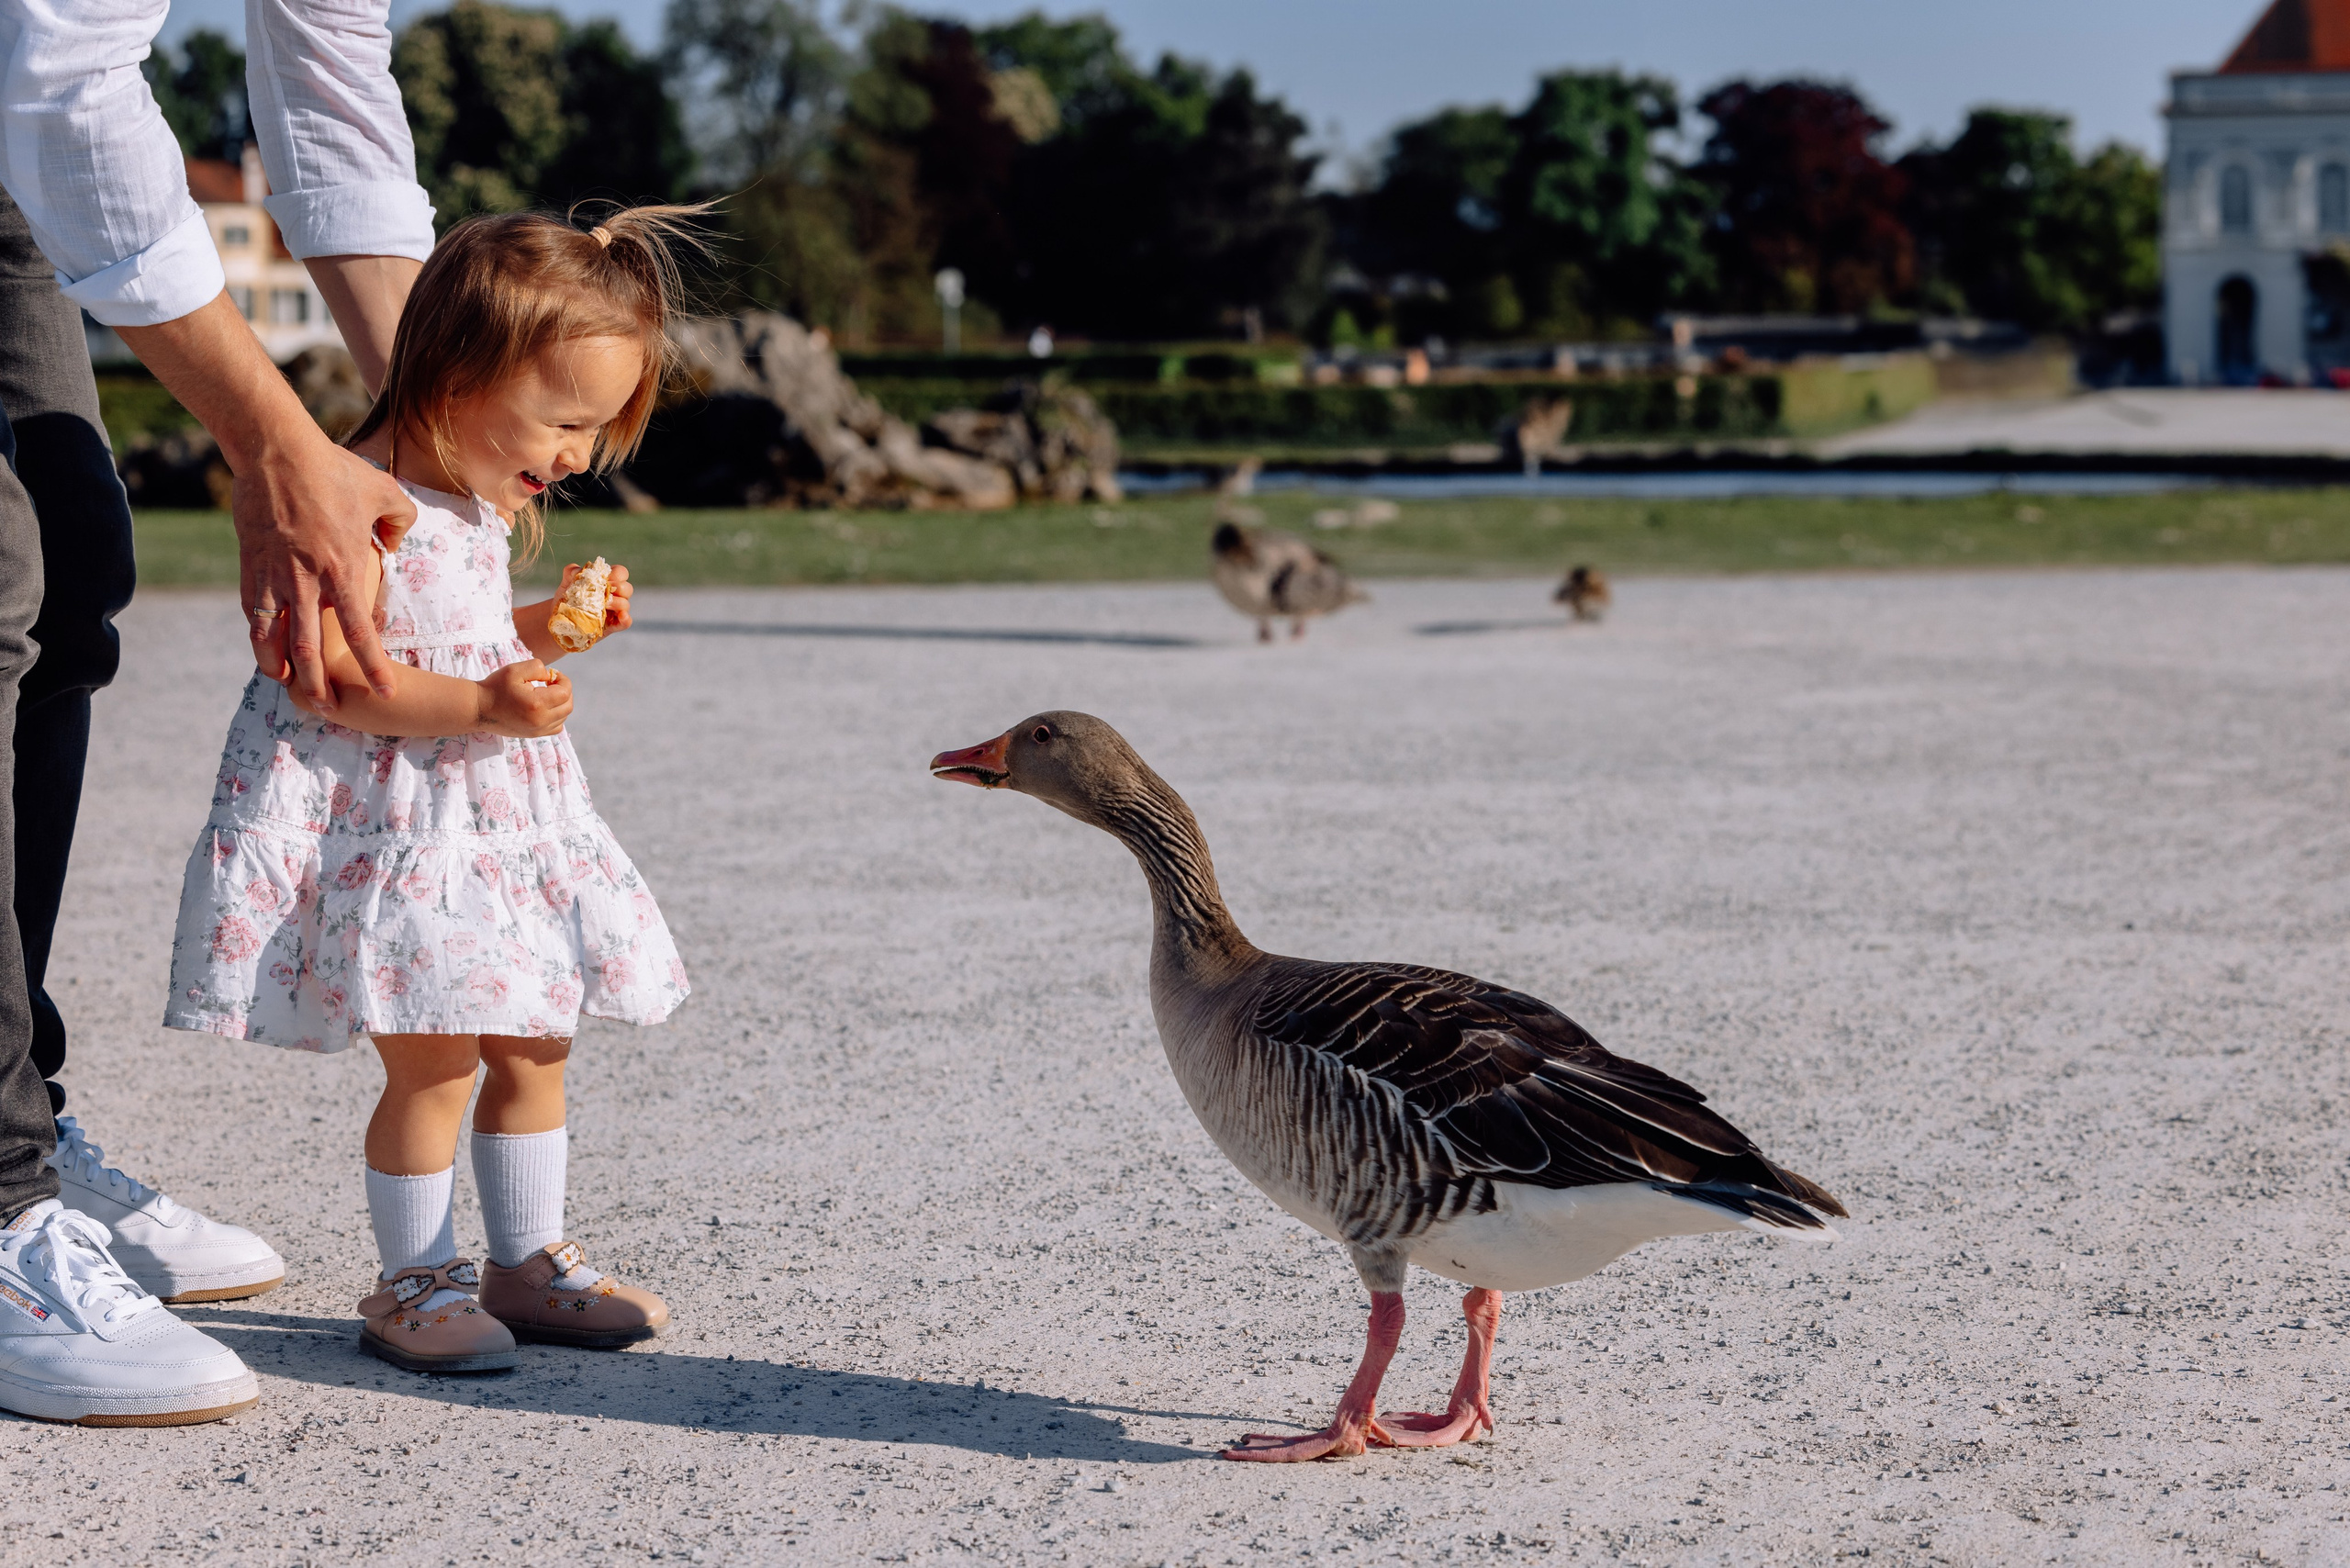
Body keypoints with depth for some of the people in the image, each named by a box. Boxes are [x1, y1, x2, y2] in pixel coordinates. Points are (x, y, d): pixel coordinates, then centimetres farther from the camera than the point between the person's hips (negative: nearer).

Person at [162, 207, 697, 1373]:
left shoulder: (483, 502, 9)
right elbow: (327, 675, -24)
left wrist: (545, 628, 4)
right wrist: (478, 707, -29)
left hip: (497, 813, 9)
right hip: (384, 822, -9)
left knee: (530, 1045, 13)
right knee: (433, 1062, -6)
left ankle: (525, 1262, 26)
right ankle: (413, 1281, 10)